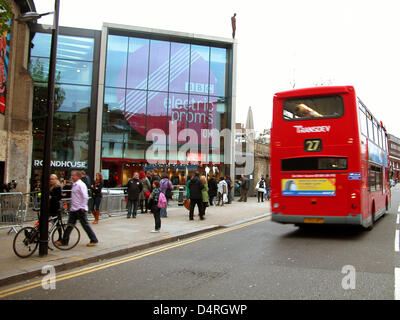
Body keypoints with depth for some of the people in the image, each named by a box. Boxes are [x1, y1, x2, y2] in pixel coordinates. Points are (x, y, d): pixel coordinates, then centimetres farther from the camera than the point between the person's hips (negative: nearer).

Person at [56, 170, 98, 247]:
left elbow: (85, 197, -21)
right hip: (73, 209, 9)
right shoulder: (74, 184, 14)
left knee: (85, 225, -2)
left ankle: (94, 240, 7)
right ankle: (64, 241, 17)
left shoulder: (81, 185, -15)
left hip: (80, 209, -9)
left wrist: (82, 207, -22)